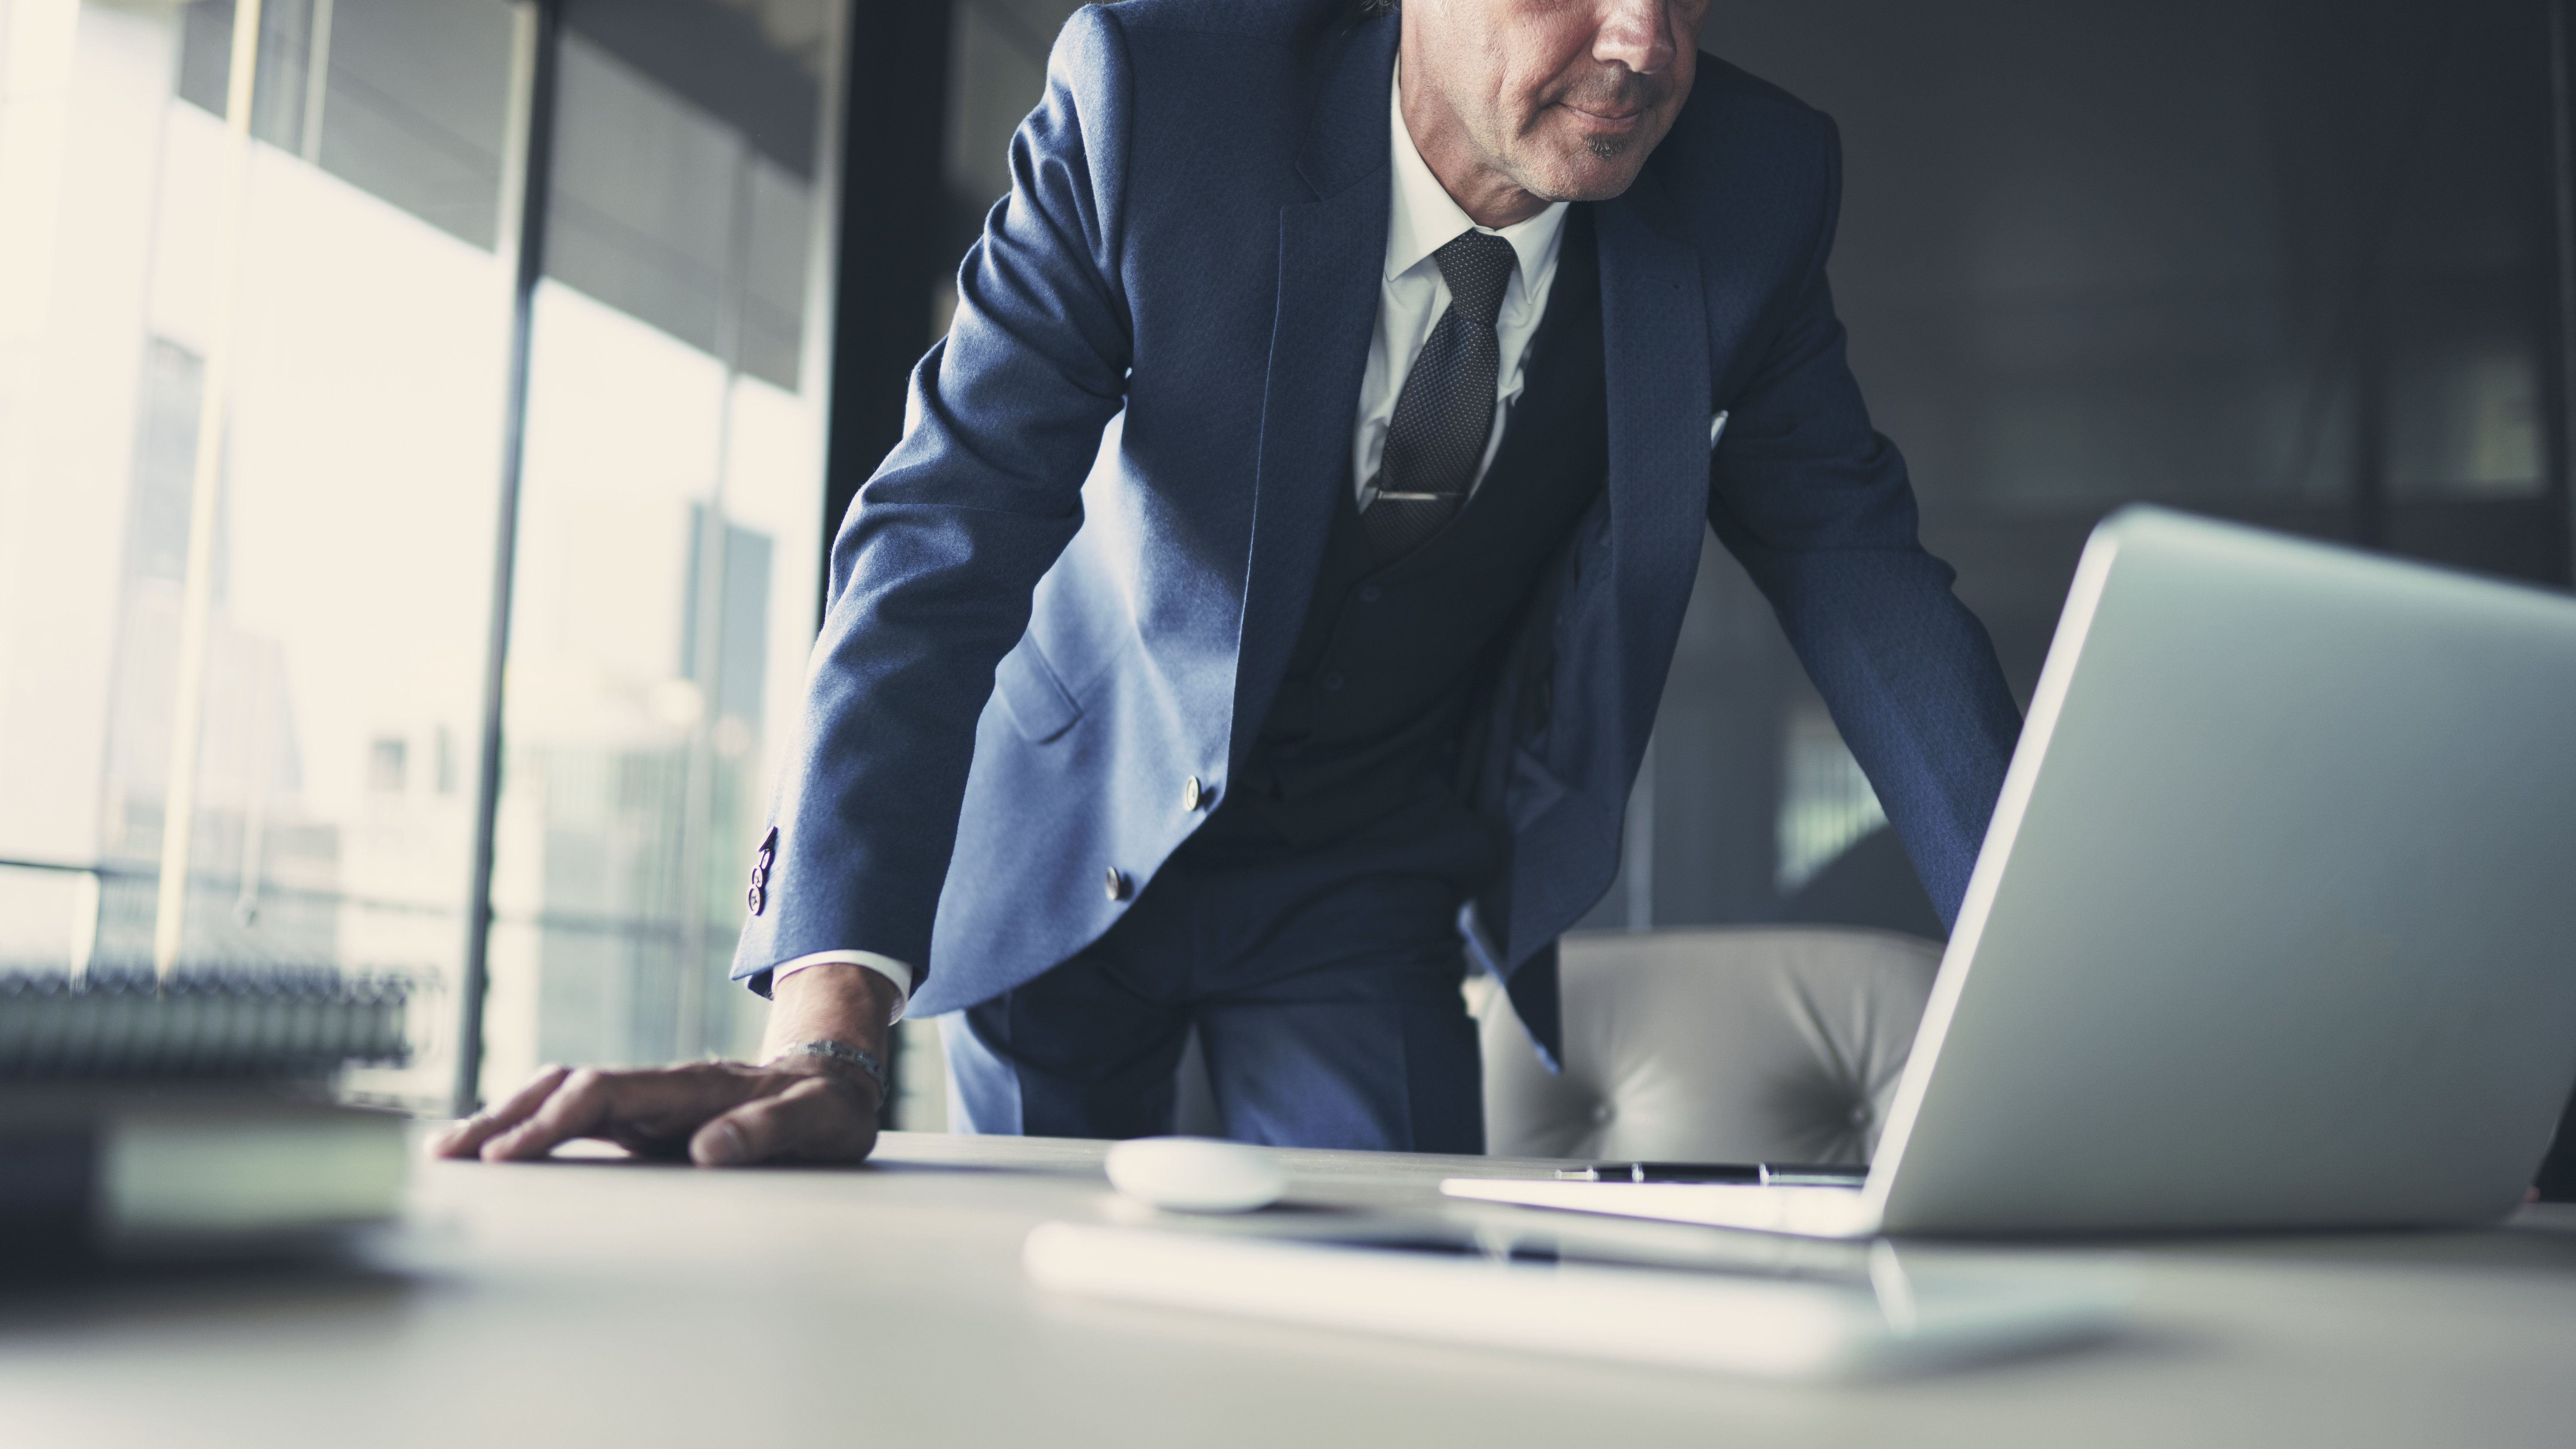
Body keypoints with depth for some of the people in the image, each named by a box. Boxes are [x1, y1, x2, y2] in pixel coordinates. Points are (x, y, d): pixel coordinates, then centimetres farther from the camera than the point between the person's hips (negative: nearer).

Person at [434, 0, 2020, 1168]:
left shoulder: (1757, 188, -15)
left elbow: (1855, 561, -9)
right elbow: (947, 533, -28)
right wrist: (828, 1034, -37)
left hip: (1376, 866, 2)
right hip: (1080, 815, -1)